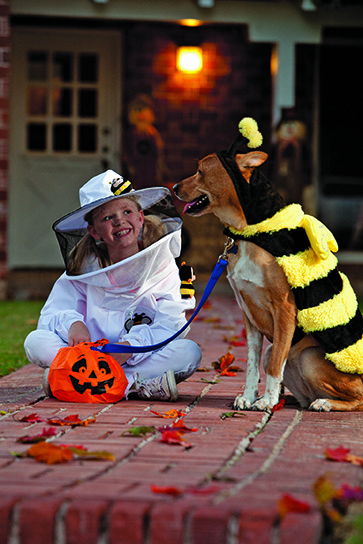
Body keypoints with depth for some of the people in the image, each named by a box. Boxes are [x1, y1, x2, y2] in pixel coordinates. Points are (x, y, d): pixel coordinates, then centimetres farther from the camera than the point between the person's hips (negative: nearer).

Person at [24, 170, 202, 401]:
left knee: (190, 352, -28)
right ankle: (136, 384, -30)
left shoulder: (161, 263, 0)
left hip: (142, 357, -1)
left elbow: (170, 326, -11)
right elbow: (51, 315, -1)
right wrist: (72, 323, -25)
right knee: (36, 341, -23)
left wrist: (132, 344, -28)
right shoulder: (84, 267, 3)